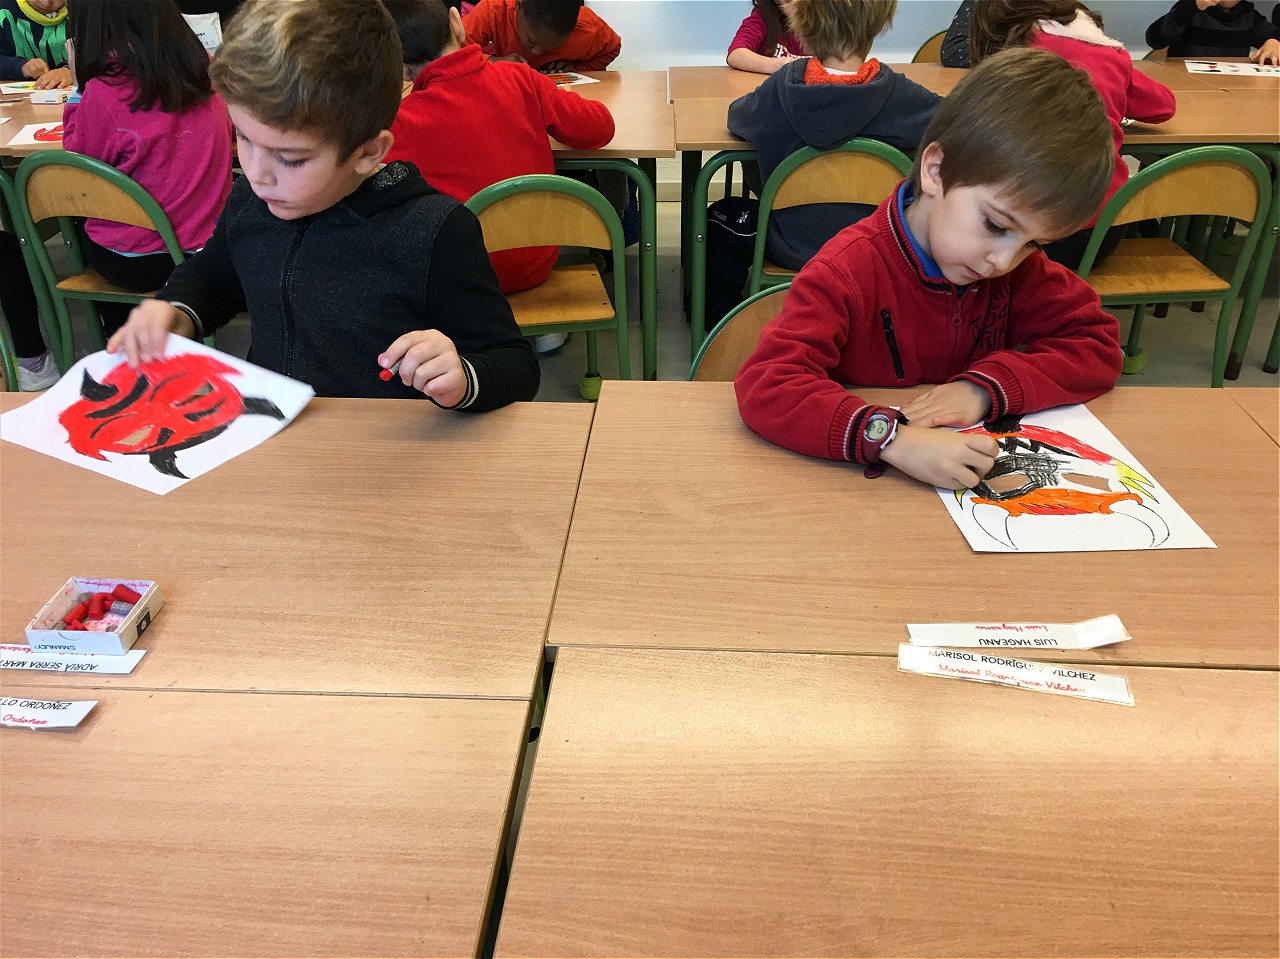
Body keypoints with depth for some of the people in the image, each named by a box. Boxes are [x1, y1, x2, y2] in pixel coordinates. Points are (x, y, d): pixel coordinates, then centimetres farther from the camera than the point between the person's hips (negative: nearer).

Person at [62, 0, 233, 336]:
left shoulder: (104, 93, -20)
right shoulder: (202, 68, -6)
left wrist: (80, 87, -2)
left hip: (136, 263, -4)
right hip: (206, 246, 4)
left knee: (82, 229, 31)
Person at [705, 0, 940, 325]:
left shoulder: (781, 88, -16)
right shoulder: (900, 95, -16)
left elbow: (737, 116, 3)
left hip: (794, 248, -1)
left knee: (722, 218, 25)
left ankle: (720, 323, 35)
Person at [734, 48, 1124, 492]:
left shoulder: (1018, 265, 1)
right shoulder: (848, 272, -19)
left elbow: (1097, 346, 0)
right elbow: (765, 386, -29)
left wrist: (986, 386, -18)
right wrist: (894, 438, -42)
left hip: (978, 488, 5)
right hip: (860, 488, -4)